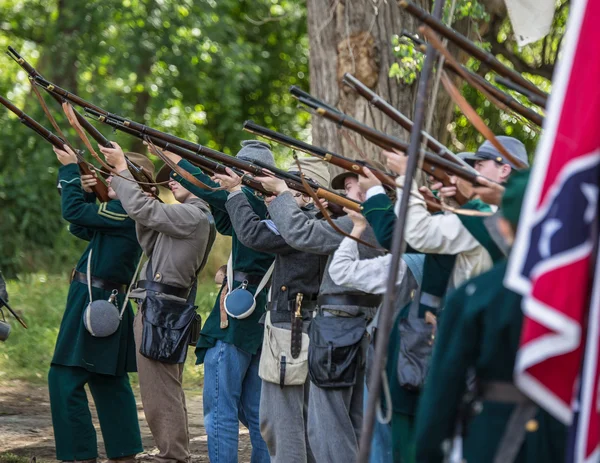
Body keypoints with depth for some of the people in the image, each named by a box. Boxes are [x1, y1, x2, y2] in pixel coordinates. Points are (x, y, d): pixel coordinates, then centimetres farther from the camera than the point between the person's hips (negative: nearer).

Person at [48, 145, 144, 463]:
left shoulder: (126, 213, -17)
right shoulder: (131, 214, 13)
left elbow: (73, 213, -16)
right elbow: (80, 227, 20)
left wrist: (70, 169, -6)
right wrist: (86, 193, 7)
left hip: (93, 303, -10)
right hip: (111, 303, 10)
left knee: (65, 378, -8)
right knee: (109, 382, 16)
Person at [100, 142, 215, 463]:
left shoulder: (194, 216, -13)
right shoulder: (187, 217, 18)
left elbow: (142, 210, -18)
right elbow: (149, 244, 19)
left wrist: (122, 168, -8)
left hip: (160, 312, -11)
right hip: (157, 308, 11)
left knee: (160, 393, -8)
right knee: (167, 391, 15)